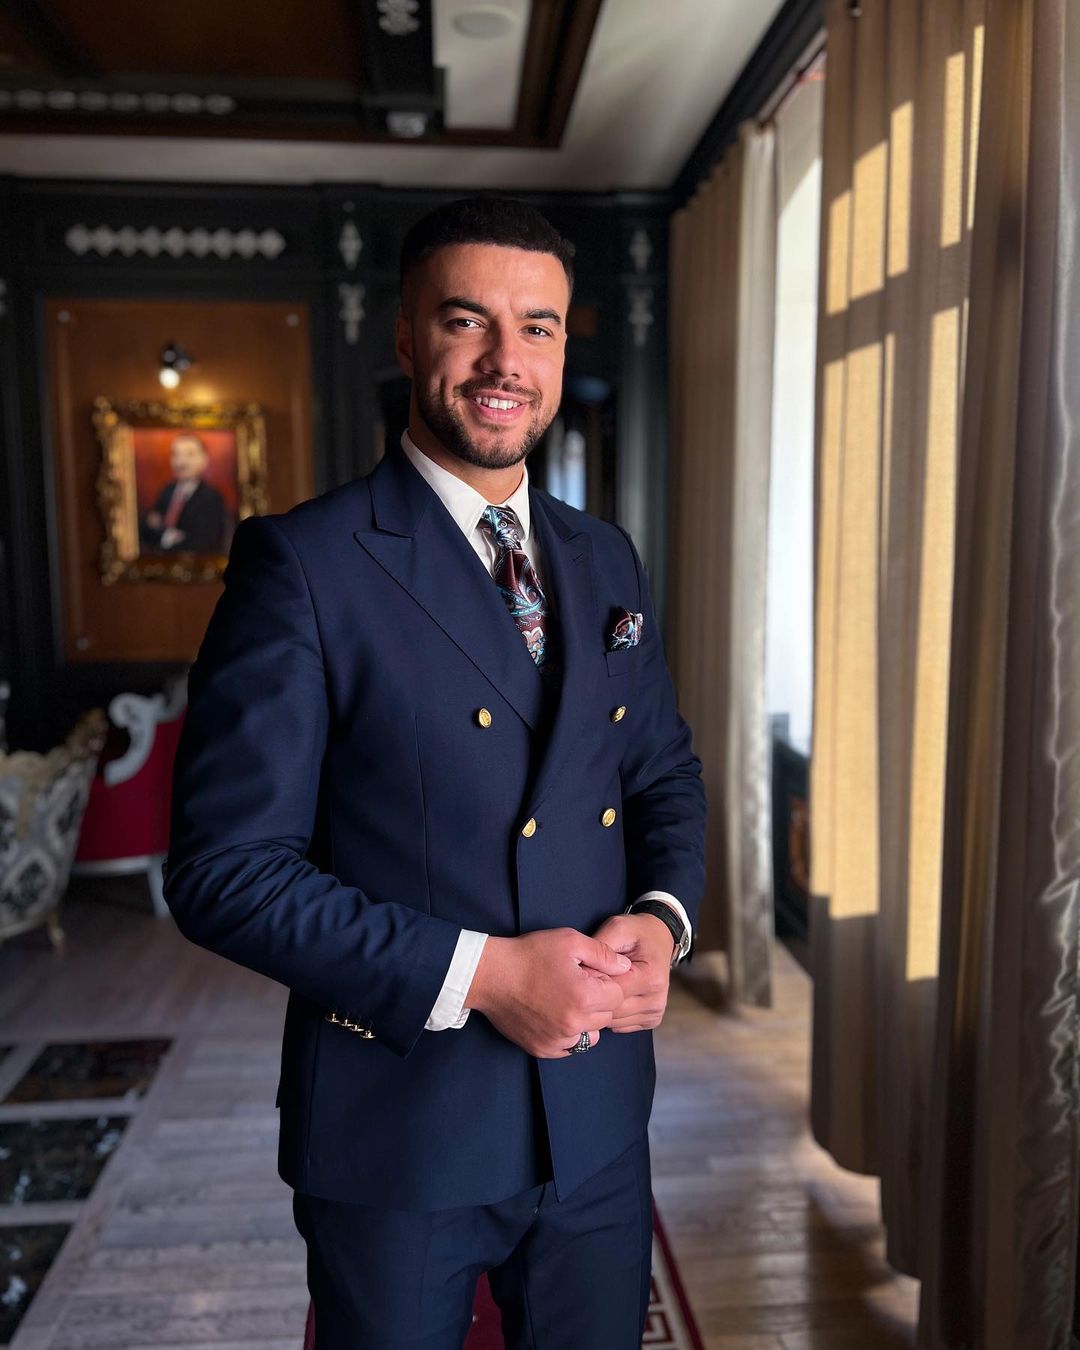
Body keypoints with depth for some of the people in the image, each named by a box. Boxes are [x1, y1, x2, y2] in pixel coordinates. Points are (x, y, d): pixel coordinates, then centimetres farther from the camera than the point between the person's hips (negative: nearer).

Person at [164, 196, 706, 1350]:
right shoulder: (302, 564, -14)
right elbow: (224, 868, -16)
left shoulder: (606, 560, 4)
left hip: (600, 1116, 5)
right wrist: (478, 973, -21)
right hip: (396, 1129, -5)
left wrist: (663, 919, -8)